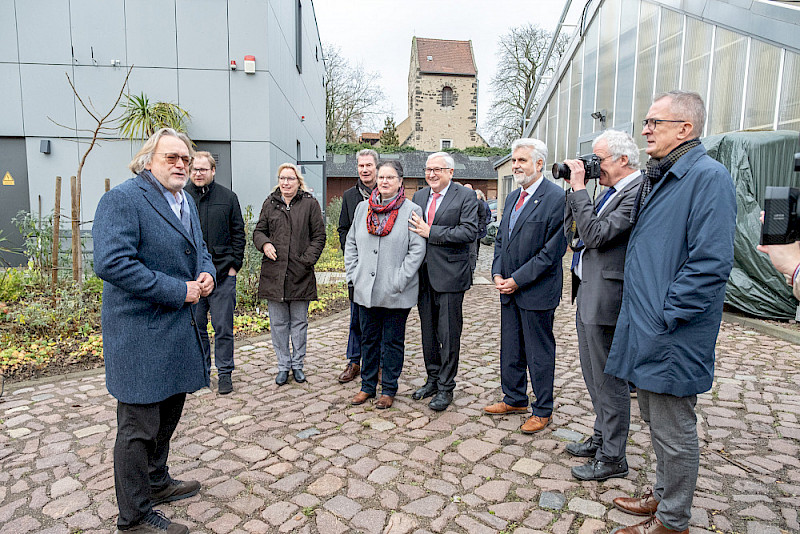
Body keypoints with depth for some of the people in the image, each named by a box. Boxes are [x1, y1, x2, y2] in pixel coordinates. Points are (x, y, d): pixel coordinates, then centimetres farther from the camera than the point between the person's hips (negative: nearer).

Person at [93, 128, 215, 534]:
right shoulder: (122, 199, -15)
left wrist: (207, 274, 0)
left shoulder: (186, 202, 14)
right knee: (139, 426, 3)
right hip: (141, 335, -9)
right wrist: (179, 291, -23)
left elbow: (200, 251, 24)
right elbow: (110, 263, -26)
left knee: (168, 414, 22)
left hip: (179, 330, 9)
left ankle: (155, 482, 43)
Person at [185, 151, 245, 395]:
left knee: (223, 327, 3)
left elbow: (238, 234, 6)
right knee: (196, 326, 11)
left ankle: (225, 373, 15)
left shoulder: (228, 197, 4)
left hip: (223, 274, -1)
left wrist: (234, 264, -1)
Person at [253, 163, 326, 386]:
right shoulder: (270, 203, 10)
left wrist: (307, 260, -9)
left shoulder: (310, 204, 2)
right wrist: (264, 243, -7)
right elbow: (258, 231, 16)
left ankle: (297, 364, 23)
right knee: (278, 323, 8)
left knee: (299, 322, 8)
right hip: (273, 272, 2)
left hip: (300, 273, -2)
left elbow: (319, 236, 1)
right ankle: (283, 366, 21)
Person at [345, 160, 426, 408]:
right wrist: (354, 274, 4)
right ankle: (367, 385, 30)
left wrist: (399, 281, -14)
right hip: (365, 290, 4)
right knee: (368, 339, 15)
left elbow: (417, 250, -9)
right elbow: (351, 243, 14)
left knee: (392, 341, 8)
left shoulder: (411, 210, -5)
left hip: (396, 294, -4)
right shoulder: (363, 208, 9)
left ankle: (388, 389, 23)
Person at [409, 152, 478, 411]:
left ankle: (446, 387, 16)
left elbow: (469, 232, -16)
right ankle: (432, 379, 31)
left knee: (448, 333, 2)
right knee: (428, 331, 15)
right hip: (423, 275, 6)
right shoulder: (419, 196, 13)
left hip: (450, 275, -5)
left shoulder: (465, 196, -4)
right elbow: (413, 231, 14)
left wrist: (430, 232, -17)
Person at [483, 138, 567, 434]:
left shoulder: (556, 198, -14)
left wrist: (518, 280, -16)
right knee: (510, 350, 17)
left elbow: (552, 250, -18)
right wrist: (498, 273, 1)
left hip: (537, 291, -7)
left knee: (539, 353, 6)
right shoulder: (512, 197, 12)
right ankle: (514, 399, 35)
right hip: (509, 289, 8)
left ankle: (542, 410, 23)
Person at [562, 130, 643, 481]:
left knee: (609, 380, 3)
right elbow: (568, 229, 13)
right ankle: (601, 439, 38)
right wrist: (574, 189, 3)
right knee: (595, 377, 21)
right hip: (588, 294, 10)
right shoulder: (613, 191, 13)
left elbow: (595, 234, -24)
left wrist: (578, 188, -17)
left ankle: (612, 459, 20)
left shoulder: (639, 192, -16)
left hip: (606, 298, -10)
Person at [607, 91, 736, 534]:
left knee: (673, 431, 7)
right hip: (646, 329, 9)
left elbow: (711, 263, -23)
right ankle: (663, 494, 40)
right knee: (654, 419, 22)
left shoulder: (708, 176, -15)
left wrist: (664, 318, -20)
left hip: (673, 339, -9)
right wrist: (638, 314, 15)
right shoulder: (656, 177, 14)